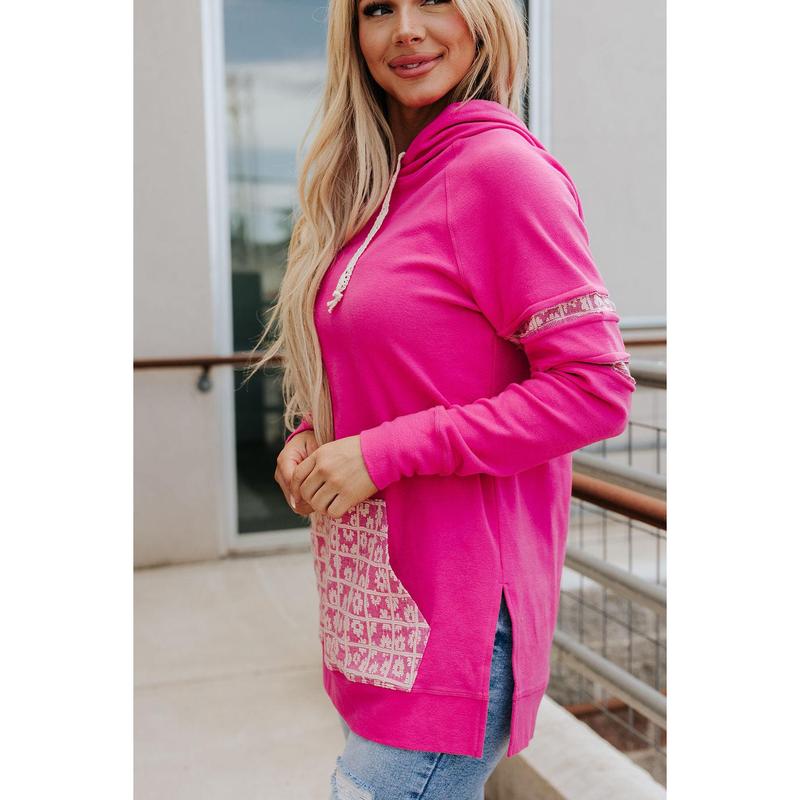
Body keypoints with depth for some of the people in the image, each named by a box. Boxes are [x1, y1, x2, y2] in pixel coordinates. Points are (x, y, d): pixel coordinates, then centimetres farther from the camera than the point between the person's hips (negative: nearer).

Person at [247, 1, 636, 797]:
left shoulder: (502, 167, -13)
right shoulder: (379, 183, 11)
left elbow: (595, 388, -18)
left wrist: (385, 452, -18)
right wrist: (312, 433, 0)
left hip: (455, 607, -8)